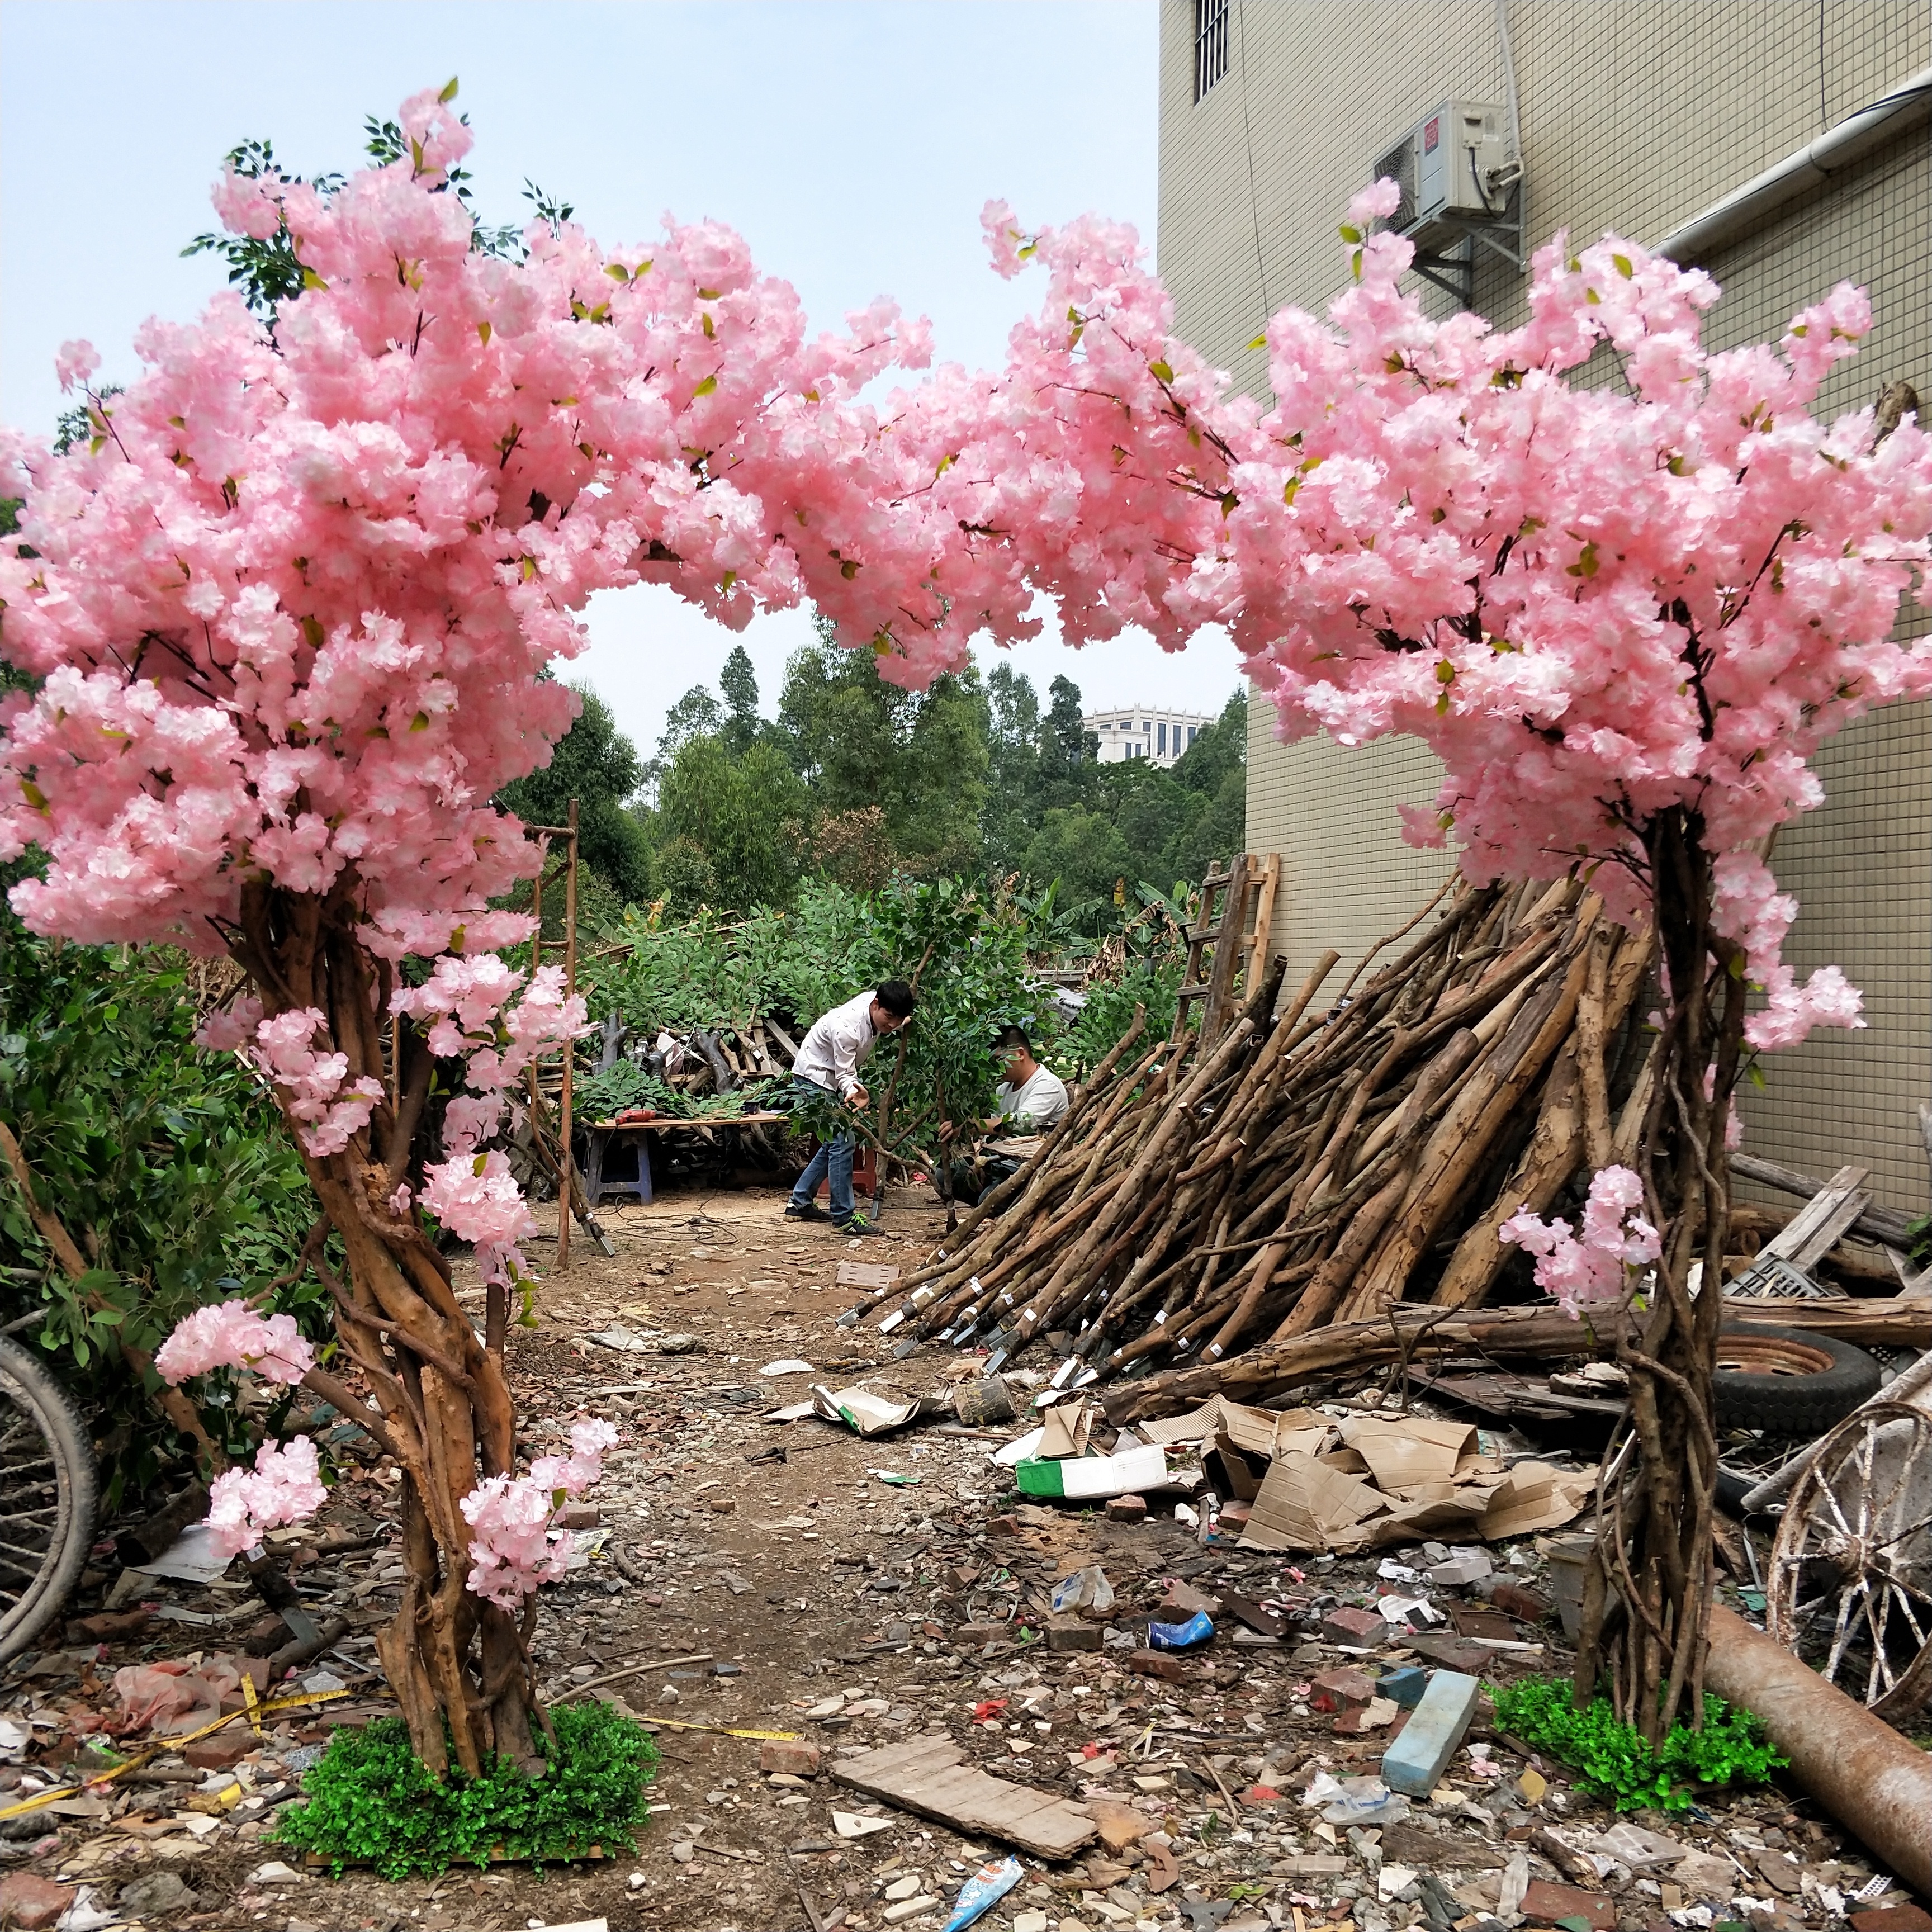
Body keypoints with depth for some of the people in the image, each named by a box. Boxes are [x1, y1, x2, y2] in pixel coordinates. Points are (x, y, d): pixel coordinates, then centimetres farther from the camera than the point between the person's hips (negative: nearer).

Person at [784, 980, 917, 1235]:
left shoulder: (878, 1006, -12)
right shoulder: (847, 1028, -36)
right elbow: (845, 1075, -30)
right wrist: (855, 1092, -47)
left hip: (832, 1079, 10)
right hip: (814, 1078, -9)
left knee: (834, 1142, 14)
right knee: (841, 1142, -14)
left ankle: (799, 1203, 24)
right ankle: (844, 1217, -11)